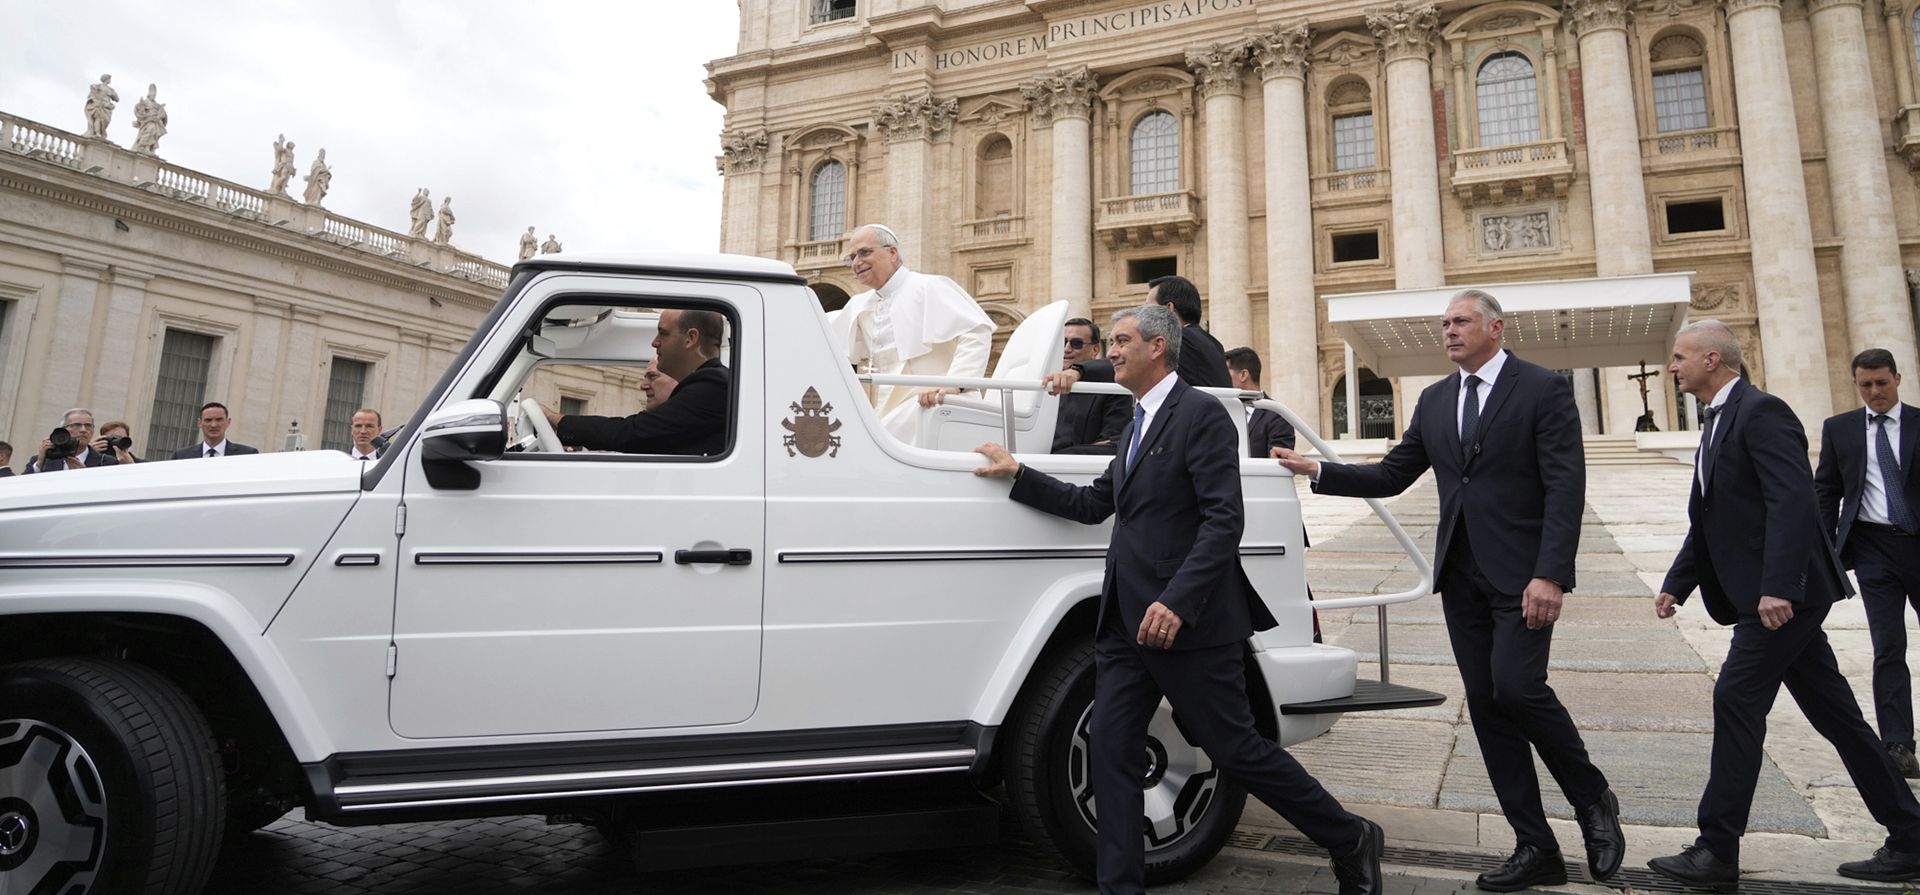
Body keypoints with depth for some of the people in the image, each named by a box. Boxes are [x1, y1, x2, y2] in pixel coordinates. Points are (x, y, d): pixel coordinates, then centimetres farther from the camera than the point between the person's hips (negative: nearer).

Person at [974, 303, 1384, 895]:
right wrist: (1018, 474, 15)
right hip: (1127, 622, 8)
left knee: (1237, 750, 3)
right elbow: (1093, 504, 21)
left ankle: (1352, 844, 24)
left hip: (1187, 621, -8)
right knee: (1111, 753, 6)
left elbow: (1225, 519, -18)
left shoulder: (1200, 414, -9)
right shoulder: (1139, 424, 19)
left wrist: (1177, 602, -26)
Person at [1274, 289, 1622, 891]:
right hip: (1461, 576, 6)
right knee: (1486, 705, 6)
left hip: (1521, 575, -6)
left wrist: (1551, 575, -20)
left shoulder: (1542, 389, -4)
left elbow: (1566, 487, -11)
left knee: (1516, 686, -16)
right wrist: (1318, 471, 1)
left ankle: (1592, 797, 14)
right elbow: (1391, 475, 13)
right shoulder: (1434, 401, 13)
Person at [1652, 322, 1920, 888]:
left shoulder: (1761, 411, -12)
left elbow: (1794, 500, -24)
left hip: (1785, 593, -10)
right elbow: (1708, 520, 21)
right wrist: (1676, 584, 14)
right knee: (1834, 713, 14)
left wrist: (1778, 587, -31)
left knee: (1737, 697, -10)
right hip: (1770, 595, 10)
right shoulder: (1718, 422, 18)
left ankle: (1717, 851, -5)